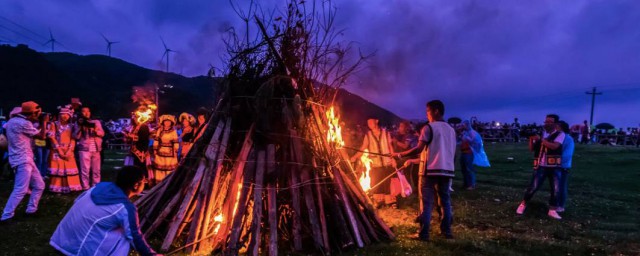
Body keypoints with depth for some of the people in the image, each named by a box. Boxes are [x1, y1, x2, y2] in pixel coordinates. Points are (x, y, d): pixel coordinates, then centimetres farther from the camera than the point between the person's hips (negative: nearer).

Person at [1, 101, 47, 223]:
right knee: (21, 190, -12)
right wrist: (44, 122, 6)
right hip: (23, 160, -10)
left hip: (25, 159, 10)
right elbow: (41, 136, -9)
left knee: (39, 185, 14)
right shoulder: (24, 123, -16)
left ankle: (31, 210, 21)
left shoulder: (12, 121, 13)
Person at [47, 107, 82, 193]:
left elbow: (73, 139, 5)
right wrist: (59, 150, -12)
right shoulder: (54, 124, 3)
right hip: (57, 151, -3)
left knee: (69, 169, 1)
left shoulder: (71, 126, 11)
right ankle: (57, 189, -1)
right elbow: (52, 137, -5)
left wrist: (69, 150, -8)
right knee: (58, 169, -5)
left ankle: (69, 188, 6)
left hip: (68, 151, 3)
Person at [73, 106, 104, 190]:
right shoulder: (78, 123, 8)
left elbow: (102, 133, 4)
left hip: (96, 149, 3)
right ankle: (86, 188, -3)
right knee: (85, 170, -7)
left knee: (96, 170, 6)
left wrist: (94, 130, -13)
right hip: (84, 149, -2)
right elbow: (76, 137, -2)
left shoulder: (96, 122, 13)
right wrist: (80, 127, -11)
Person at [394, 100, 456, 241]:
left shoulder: (429, 128, -8)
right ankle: (447, 230, 16)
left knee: (426, 202, -2)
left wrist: (401, 154, -6)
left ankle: (424, 233, -1)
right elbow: (452, 152, 15)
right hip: (446, 170, 6)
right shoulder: (451, 129, 13)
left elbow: (419, 149, -15)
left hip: (430, 170, -6)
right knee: (445, 201, 12)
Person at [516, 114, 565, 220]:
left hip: (554, 167, -1)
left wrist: (540, 139, -20)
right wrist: (531, 138, -8)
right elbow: (532, 148, 7)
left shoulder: (560, 134, -2)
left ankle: (552, 210, 16)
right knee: (533, 187, -2)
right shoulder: (541, 134, 9)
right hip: (540, 166, 2)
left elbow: (554, 146, -21)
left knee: (556, 189, 1)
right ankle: (523, 204, 16)